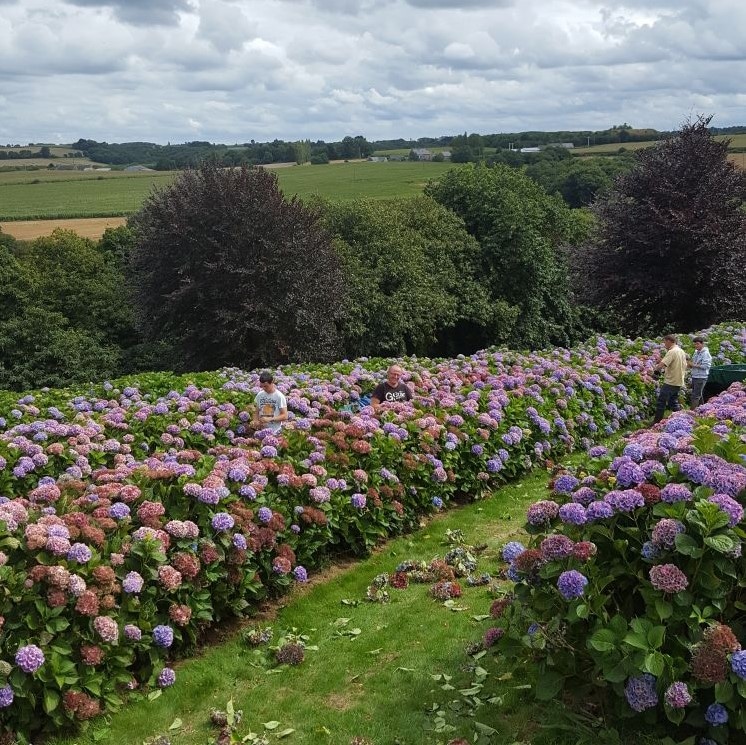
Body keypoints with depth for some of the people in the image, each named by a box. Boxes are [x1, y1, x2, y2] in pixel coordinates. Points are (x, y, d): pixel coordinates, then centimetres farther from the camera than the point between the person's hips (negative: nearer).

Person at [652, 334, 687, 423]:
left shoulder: (671, 352, -17)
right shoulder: (682, 351, 11)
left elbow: (662, 364, -27)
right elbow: (685, 366, 19)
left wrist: (655, 368, -7)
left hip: (670, 382, -9)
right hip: (679, 382, 9)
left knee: (661, 402, -2)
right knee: (674, 402, 16)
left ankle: (657, 421, -1)